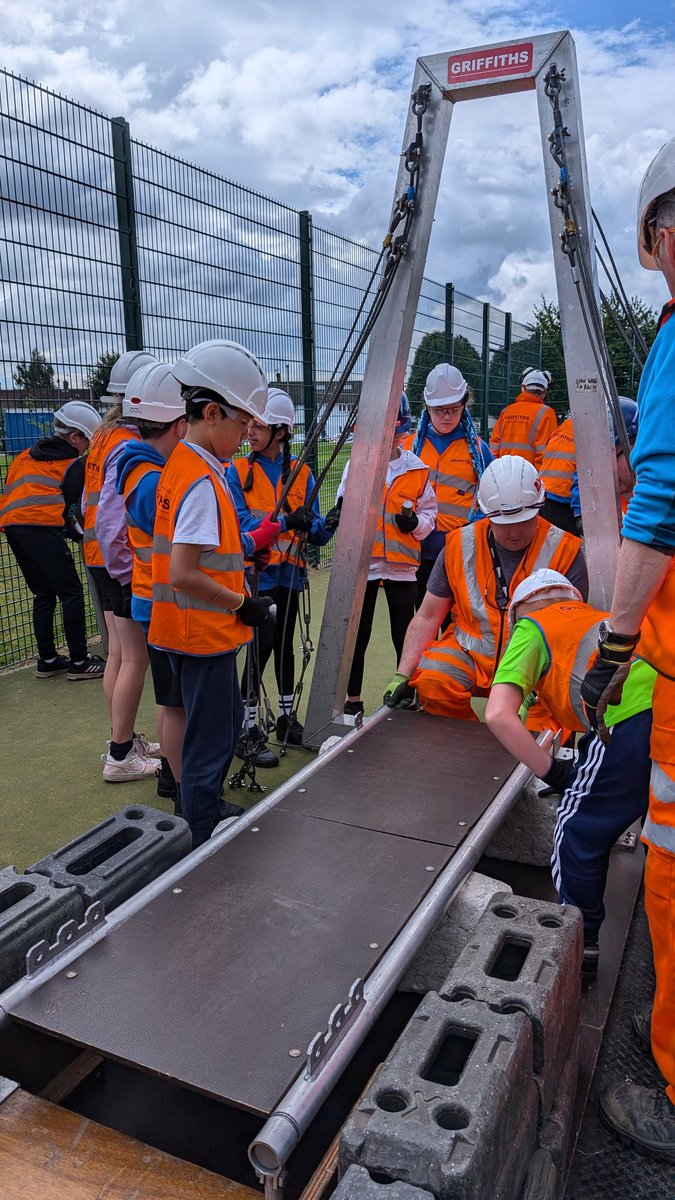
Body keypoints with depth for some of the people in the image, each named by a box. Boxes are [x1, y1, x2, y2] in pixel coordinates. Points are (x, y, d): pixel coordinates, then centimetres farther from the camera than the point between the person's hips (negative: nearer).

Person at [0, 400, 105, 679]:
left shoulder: (25, 456, 26)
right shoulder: (75, 463, 6)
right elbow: (72, 507, 0)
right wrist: (81, 532, 15)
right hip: (42, 528, -7)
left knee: (44, 593, 17)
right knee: (71, 592, 0)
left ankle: (47, 661, 20)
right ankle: (79, 662, 0)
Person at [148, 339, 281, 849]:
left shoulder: (184, 464, 8)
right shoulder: (203, 482, -22)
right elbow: (183, 576, -26)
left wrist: (255, 539, 8)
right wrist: (243, 603, -15)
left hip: (201, 629, 10)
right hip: (204, 631, -10)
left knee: (227, 721, 24)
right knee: (210, 741, 4)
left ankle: (209, 809, 42)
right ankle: (200, 848, 20)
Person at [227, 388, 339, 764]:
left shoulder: (301, 473, 5)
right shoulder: (238, 472, -2)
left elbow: (314, 531, 2)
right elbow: (241, 524, -15)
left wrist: (328, 523, -20)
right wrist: (285, 522, -26)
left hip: (289, 573, 4)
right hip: (255, 574, -3)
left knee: (285, 645, 14)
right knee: (261, 646, -6)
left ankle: (288, 718, 30)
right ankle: (248, 730, 6)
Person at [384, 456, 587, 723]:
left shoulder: (564, 551, -4)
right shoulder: (460, 545, 2)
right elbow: (428, 617, 6)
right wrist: (403, 676, -5)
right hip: (469, 652, 2)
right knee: (430, 682, -26)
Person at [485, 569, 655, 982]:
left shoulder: (533, 627, 15)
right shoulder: (600, 616, 34)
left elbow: (499, 714, -1)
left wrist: (553, 771, 8)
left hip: (631, 723, -7)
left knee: (579, 836, 15)